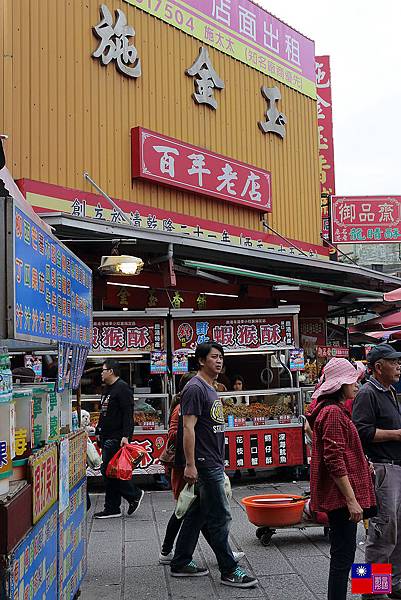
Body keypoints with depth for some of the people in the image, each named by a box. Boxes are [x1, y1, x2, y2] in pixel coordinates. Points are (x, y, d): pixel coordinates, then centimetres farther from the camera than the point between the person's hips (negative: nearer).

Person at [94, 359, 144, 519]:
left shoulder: (122, 388, -12)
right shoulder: (107, 389, 19)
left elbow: (128, 414, -19)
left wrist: (126, 436, -26)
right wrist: (98, 432, 23)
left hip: (116, 438, -10)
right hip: (107, 437, 10)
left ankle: (134, 495, 5)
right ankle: (112, 508, 15)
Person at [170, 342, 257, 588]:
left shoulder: (211, 389, 17)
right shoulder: (195, 388, -13)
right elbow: (188, 428, -19)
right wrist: (190, 464, -23)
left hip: (214, 464, 10)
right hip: (204, 465, -10)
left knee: (196, 515, 14)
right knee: (220, 517, -4)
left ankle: (181, 563, 23)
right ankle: (229, 571, 5)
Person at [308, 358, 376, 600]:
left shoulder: (335, 410, 16)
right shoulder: (333, 412, -17)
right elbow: (335, 461, -22)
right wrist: (351, 499, -21)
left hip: (339, 496, 11)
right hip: (341, 495, -11)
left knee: (342, 554, 17)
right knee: (343, 556, -4)